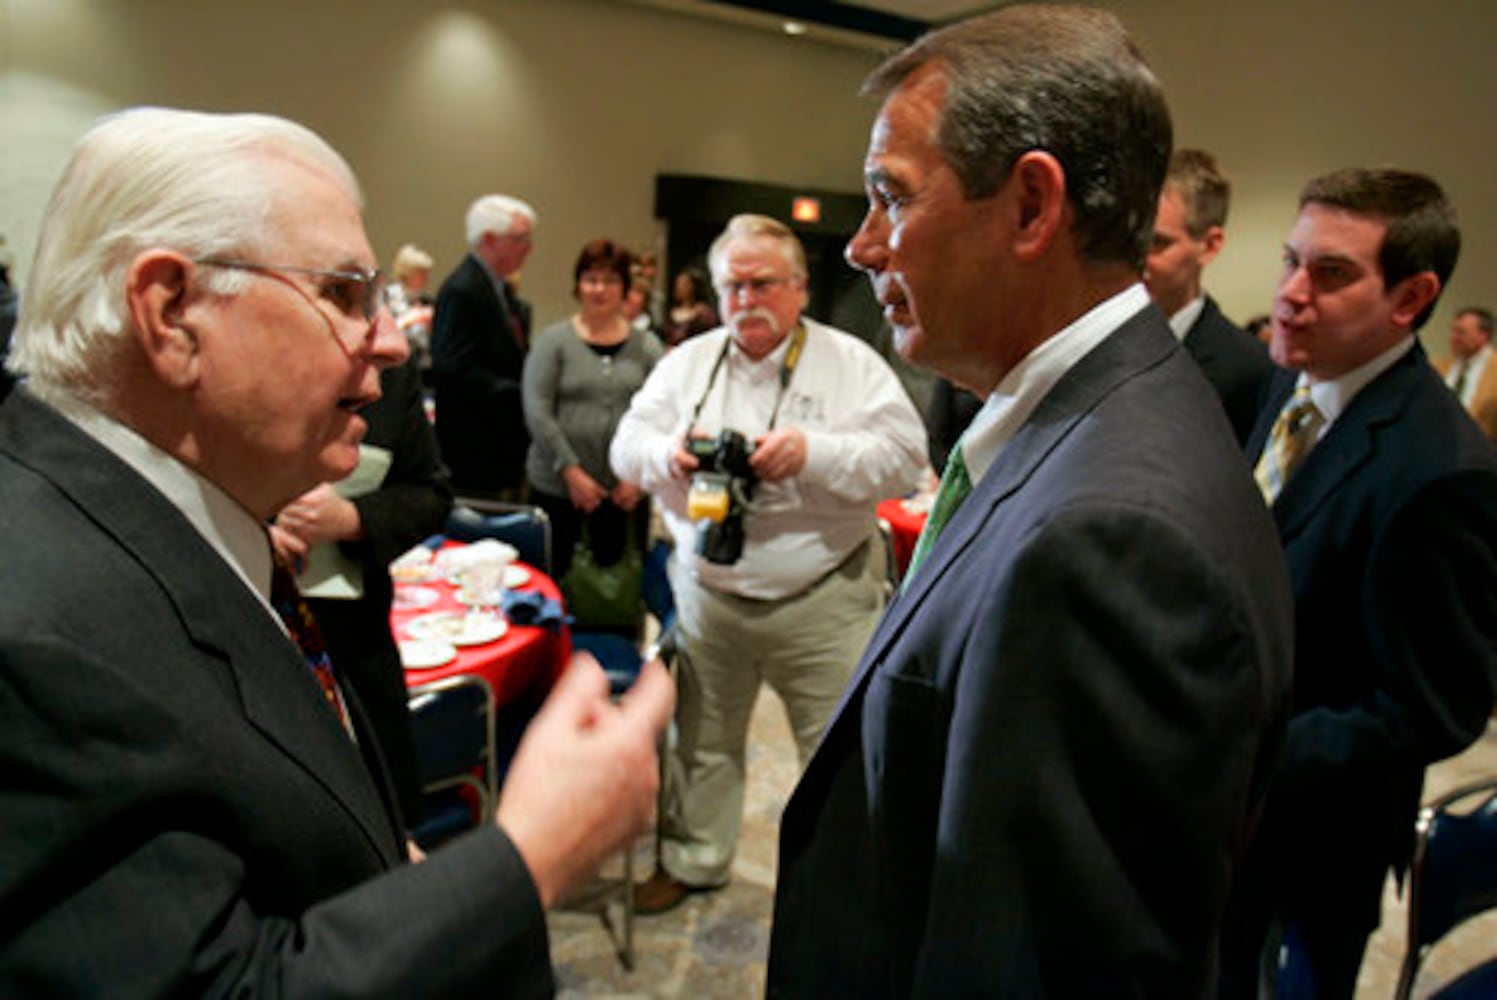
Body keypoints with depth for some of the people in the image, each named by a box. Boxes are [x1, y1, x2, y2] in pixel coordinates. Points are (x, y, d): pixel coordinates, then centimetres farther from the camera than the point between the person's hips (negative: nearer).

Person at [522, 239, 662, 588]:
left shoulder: (647, 346, 6)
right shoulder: (553, 340, 2)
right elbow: (537, 411, -5)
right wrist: (571, 471, -10)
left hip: (624, 490, 1)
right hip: (557, 486, -1)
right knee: (552, 575, 3)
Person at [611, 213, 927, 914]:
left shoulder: (851, 363, -2)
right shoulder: (687, 362, 8)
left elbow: (905, 459, -11)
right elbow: (627, 448, 6)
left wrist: (814, 453, -23)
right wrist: (669, 452, -16)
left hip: (822, 599, -3)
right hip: (708, 592, 3)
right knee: (704, 738, 18)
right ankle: (693, 859, 40)